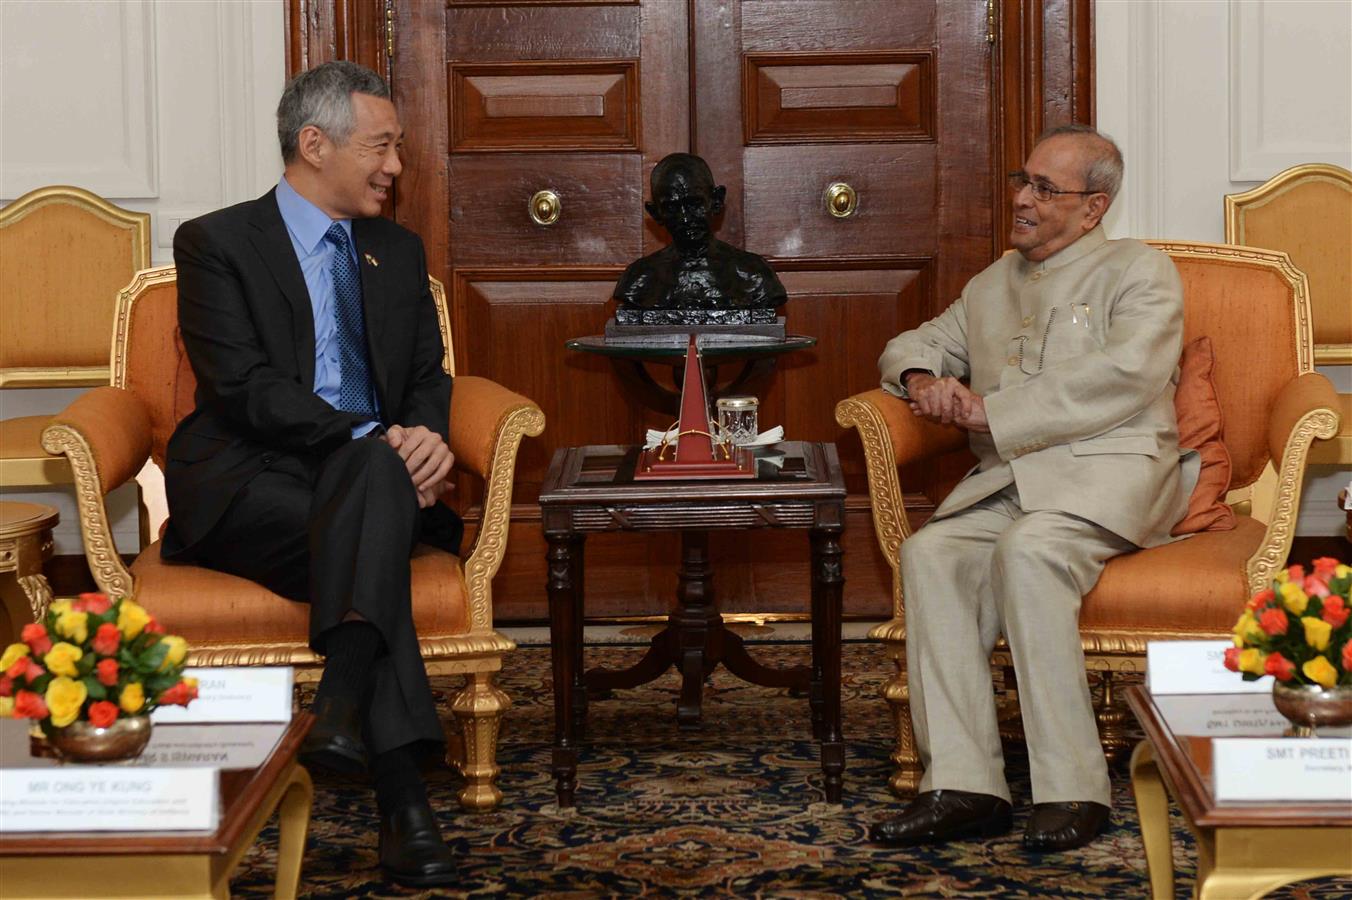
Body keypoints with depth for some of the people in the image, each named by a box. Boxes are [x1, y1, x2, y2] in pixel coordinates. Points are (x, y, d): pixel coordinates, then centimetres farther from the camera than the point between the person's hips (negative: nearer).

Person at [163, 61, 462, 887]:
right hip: (247, 485, -3)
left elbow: (427, 376, 13)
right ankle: (402, 795, -44)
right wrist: (377, 440, -22)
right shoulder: (217, 243, 2)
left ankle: (343, 706, -51)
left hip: (374, 468, 4)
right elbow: (244, 387, -11)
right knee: (372, 538, -34)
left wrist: (426, 436, -13)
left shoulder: (399, 252, 20)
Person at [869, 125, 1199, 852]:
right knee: (930, 554, -25)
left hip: (1104, 472, -5)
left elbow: (1126, 376, -9)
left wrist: (993, 411, -10)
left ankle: (1072, 788, -31)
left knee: (1028, 550, -35)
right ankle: (962, 786, -29)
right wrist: (923, 379, 7)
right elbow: (914, 343, 35)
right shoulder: (991, 287, 27)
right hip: (1006, 483, 6)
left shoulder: (1139, 272, 7)